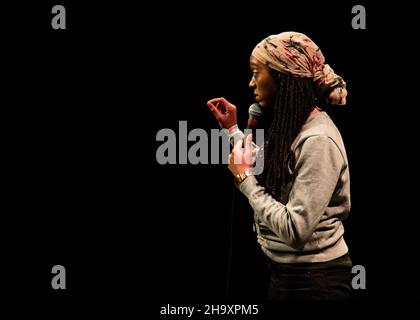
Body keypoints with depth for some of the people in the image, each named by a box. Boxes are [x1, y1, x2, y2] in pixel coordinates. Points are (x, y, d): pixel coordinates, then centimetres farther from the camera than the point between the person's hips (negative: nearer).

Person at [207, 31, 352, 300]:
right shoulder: (293, 127, 6)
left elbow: (294, 231, -28)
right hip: (286, 270, 9)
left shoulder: (318, 140, -24)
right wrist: (233, 130, 18)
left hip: (313, 280, -9)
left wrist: (244, 177, -19)